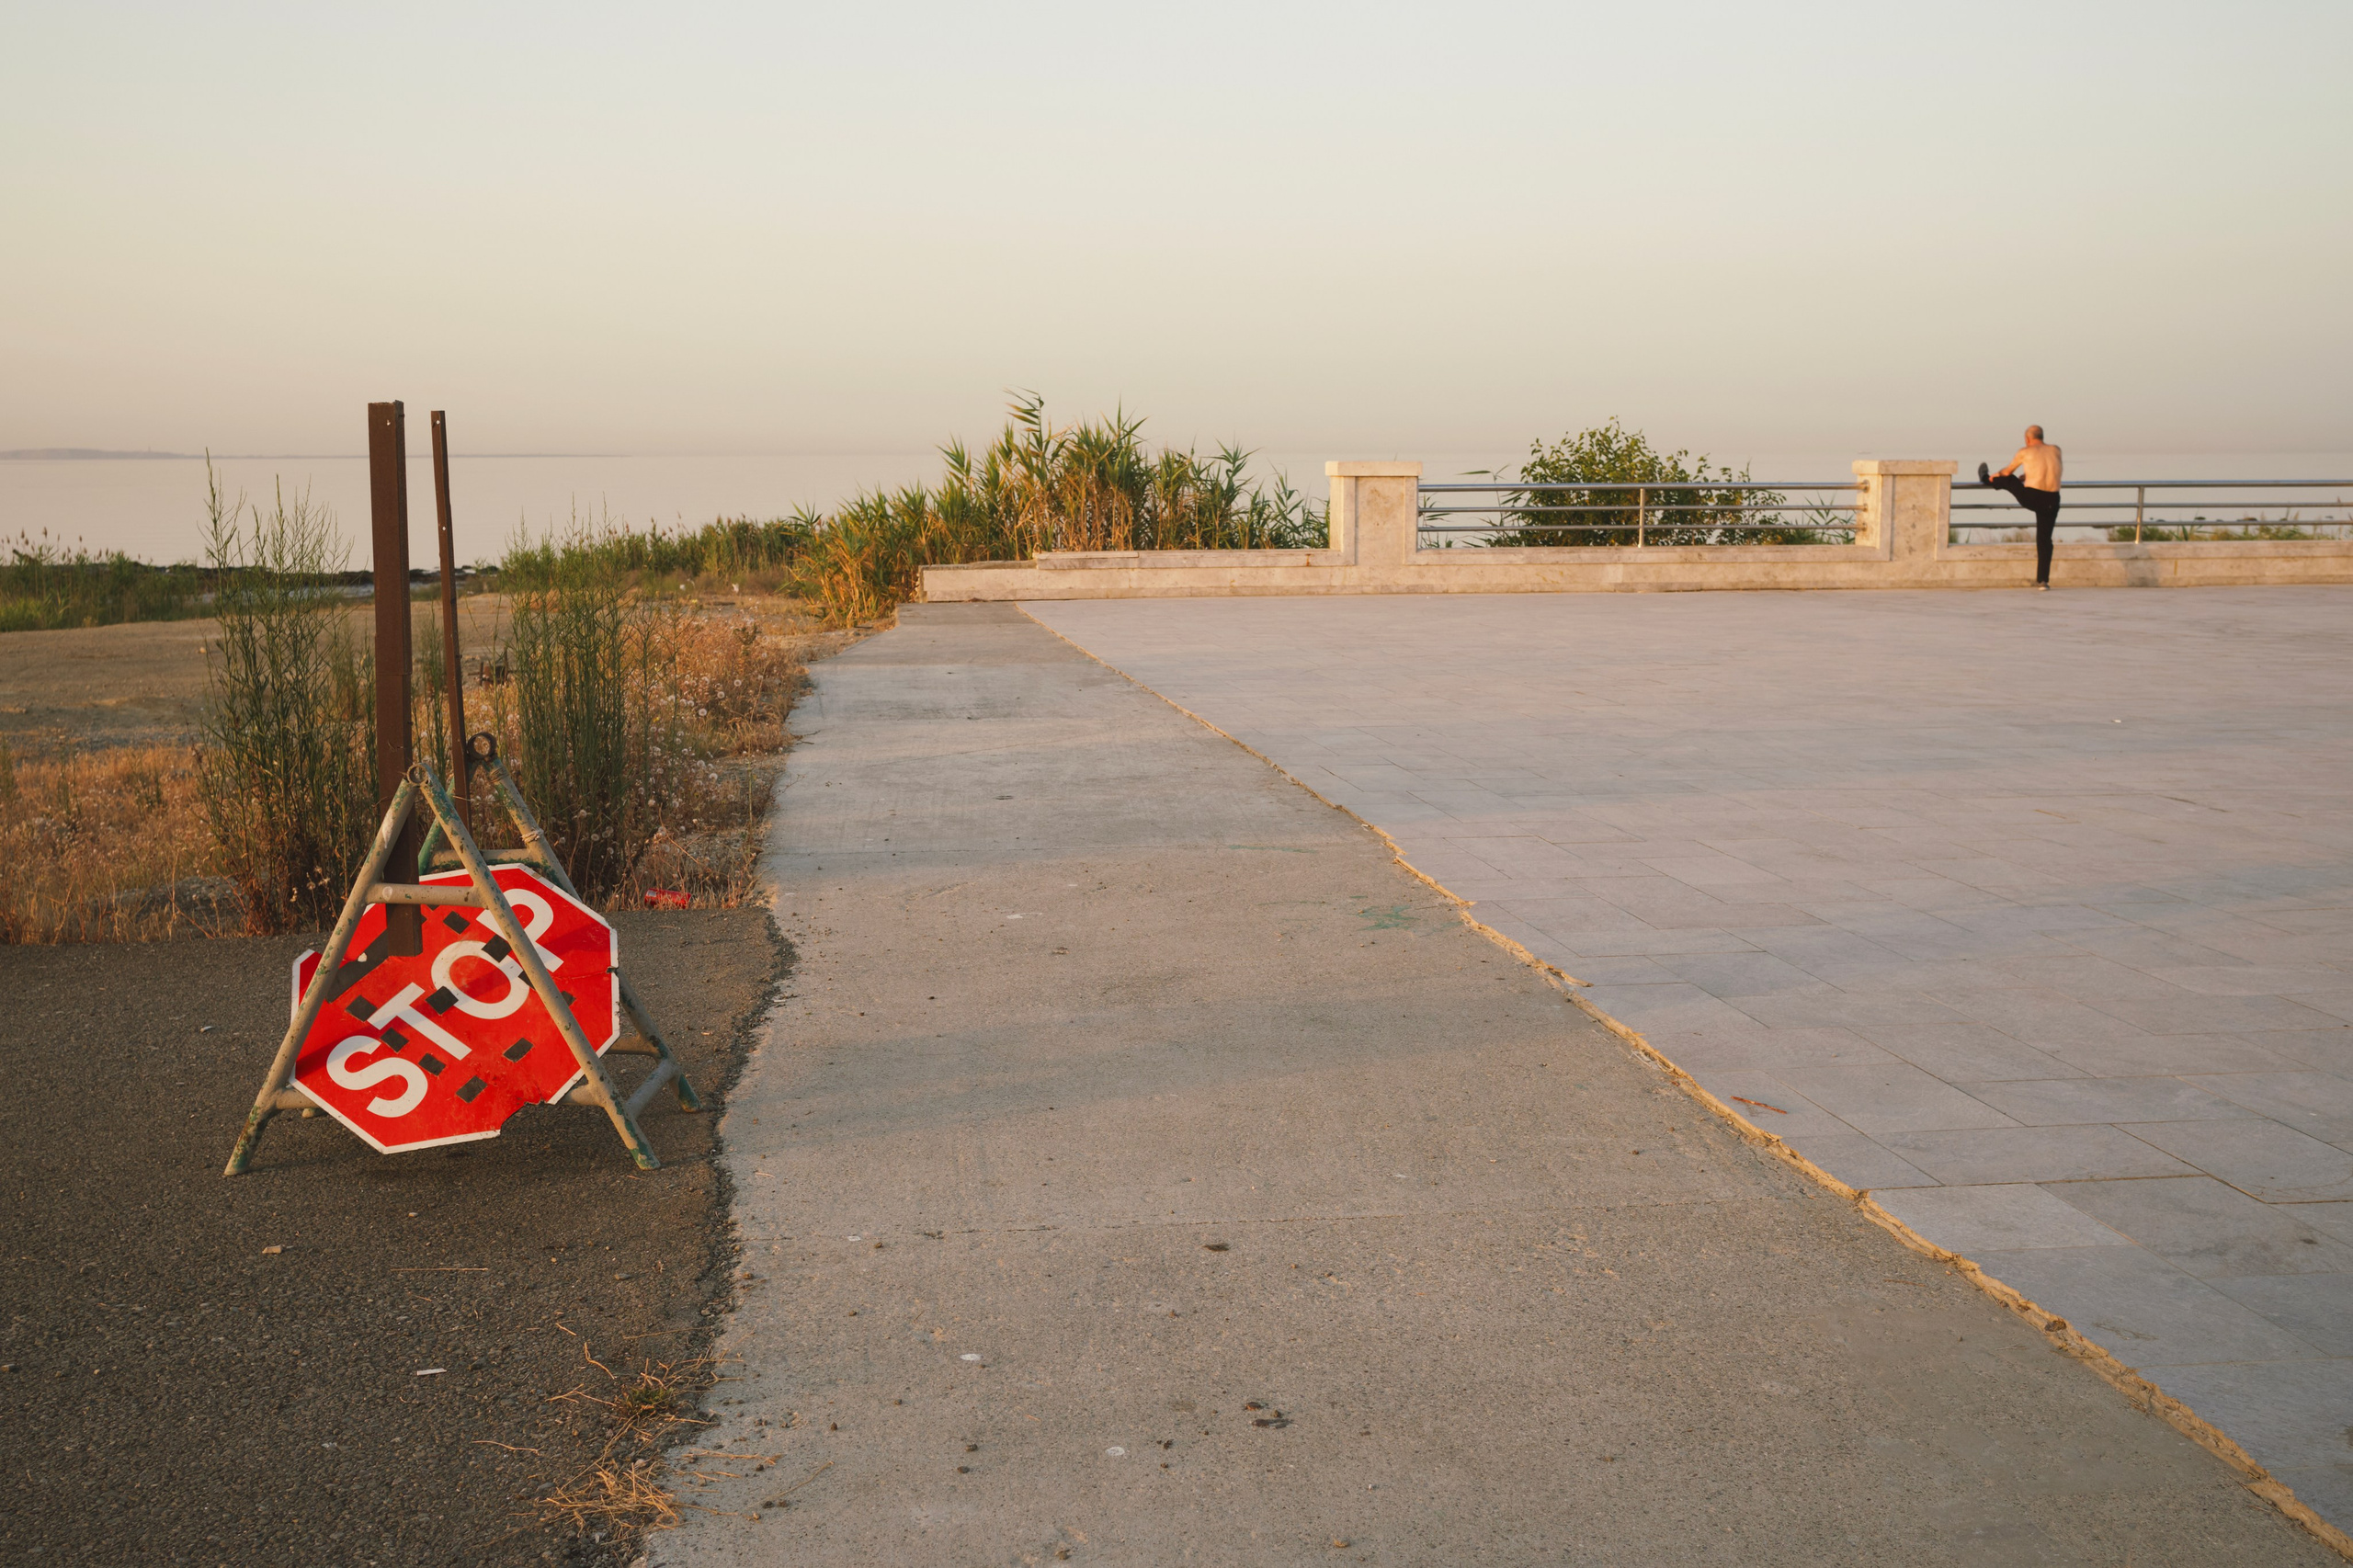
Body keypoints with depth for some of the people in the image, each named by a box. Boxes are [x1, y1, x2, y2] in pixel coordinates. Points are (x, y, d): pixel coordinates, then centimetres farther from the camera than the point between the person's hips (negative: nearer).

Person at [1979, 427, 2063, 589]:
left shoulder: (2025, 452, 4)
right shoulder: (2056, 451, 13)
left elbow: (2007, 472, 20)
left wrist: (1995, 477, 42)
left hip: (2031, 497, -2)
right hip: (2051, 500, 2)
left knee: (2008, 480, 27)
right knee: (2044, 539, 9)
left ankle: (1985, 479, 60)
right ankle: (2043, 581, 8)